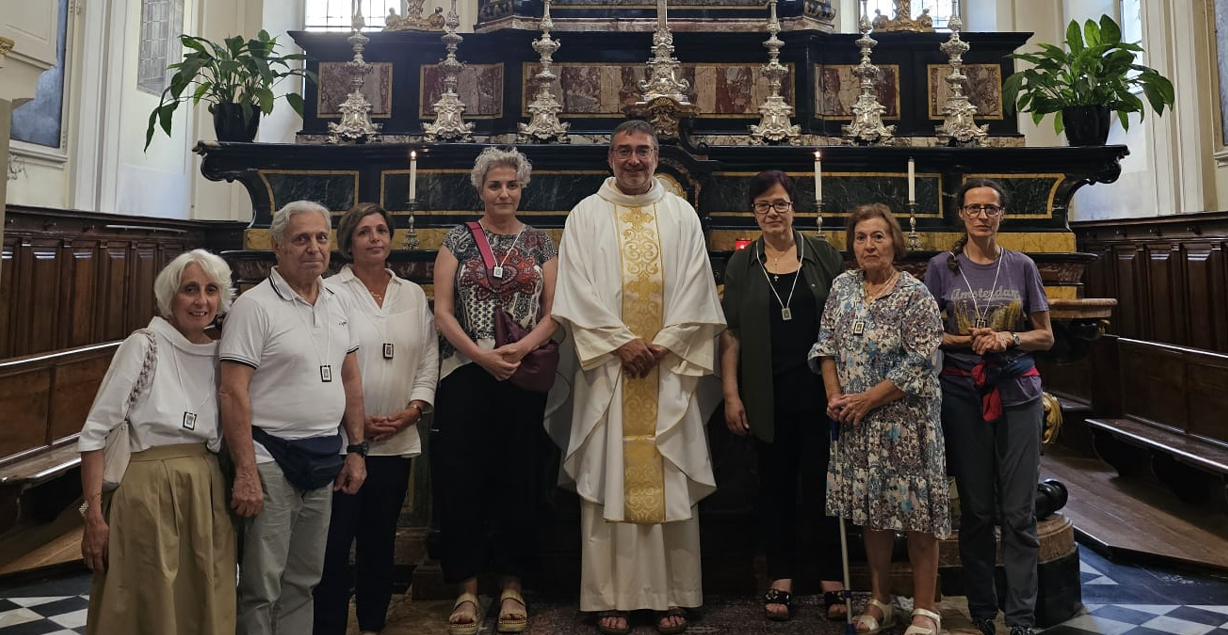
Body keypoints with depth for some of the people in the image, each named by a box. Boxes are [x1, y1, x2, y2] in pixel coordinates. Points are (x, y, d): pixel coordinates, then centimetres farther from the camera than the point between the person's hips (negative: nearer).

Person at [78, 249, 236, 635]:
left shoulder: (220, 354, 8)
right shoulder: (144, 345, -7)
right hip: (151, 494, -5)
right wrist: (94, 514, -12)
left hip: (207, 497, 5)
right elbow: (93, 433, -8)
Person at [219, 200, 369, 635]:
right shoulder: (255, 306, -10)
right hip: (271, 461, -6)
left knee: (302, 581, 16)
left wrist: (356, 450, 12)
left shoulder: (335, 304, 10)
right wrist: (245, 473, -19)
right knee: (262, 586, 3)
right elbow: (233, 393, -15)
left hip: (324, 459, 6)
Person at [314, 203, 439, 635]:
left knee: (381, 539, 14)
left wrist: (414, 409, -4)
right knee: (335, 540, 0)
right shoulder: (331, 293, -2)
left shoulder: (413, 295, 11)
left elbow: (428, 358, 10)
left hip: (398, 441, 4)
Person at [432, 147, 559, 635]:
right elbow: (443, 311, 0)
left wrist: (519, 349, -14)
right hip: (465, 375, 0)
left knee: (518, 479, 5)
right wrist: (482, 356, -13)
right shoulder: (458, 239, 7)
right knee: (462, 479, 1)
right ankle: (466, 585, 13)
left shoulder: (540, 243, 9)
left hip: (524, 376, 1)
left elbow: (554, 311, 3)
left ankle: (512, 585, 17)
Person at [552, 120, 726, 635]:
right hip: (608, 367, -1)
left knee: (671, 483, 4)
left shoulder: (681, 215, 10)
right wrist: (622, 343, -11)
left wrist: (663, 345, -8)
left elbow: (695, 289, 4)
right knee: (609, 481, 1)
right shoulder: (586, 214, 6)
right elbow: (578, 289, -3)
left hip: (669, 370, 1)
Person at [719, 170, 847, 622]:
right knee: (776, 485, 9)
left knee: (821, 482, 4)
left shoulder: (823, 255, 4)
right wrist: (731, 393, -2)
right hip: (767, 395, 1)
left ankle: (832, 579, 17)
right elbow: (731, 333, 4)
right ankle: (781, 579, 20)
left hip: (818, 389, -1)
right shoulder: (741, 265, 7)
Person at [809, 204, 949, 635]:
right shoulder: (842, 287, 7)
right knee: (872, 510, 12)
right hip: (857, 422, 5)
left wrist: (867, 399, -15)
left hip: (904, 420, -4)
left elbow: (919, 365, -14)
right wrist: (834, 396, -5)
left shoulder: (915, 296, -9)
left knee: (915, 510, 1)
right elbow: (826, 344, 8)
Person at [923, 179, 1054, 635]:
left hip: (1017, 391, 1)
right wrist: (967, 341, -13)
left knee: (1019, 512, 0)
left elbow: (1045, 335, 7)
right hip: (963, 392, 0)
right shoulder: (942, 267, 2)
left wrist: (1008, 339, -12)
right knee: (976, 510, 7)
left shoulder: (1022, 267, 4)